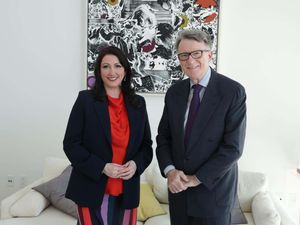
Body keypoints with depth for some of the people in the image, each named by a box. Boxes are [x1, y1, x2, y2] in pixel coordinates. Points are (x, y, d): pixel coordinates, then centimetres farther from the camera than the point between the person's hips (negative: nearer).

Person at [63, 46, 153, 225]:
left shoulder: (138, 103, 5)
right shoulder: (86, 99, -5)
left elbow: (147, 144, 10)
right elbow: (71, 144, -6)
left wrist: (136, 164, -10)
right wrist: (102, 167, -16)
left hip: (126, 190, 4)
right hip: (92, 189, -3)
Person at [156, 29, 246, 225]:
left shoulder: (233, 92, -13)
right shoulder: (174, 92, 2)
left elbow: (233, 147, -16)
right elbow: (163, 137, 6)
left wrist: (197, 179, -14)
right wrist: (169, 170, -10)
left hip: (213, 191, -4)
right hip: (178, 188, 4)